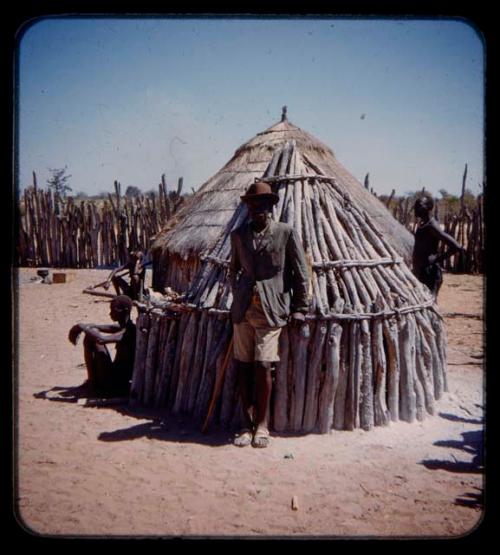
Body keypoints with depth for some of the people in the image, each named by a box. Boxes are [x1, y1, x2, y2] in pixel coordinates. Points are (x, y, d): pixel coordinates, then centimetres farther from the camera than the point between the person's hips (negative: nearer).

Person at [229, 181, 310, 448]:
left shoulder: (286, 233, -1)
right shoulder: (238, 235, 10)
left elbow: (301, 273, 2)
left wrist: (299, 309, 1)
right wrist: (237, 296, 15)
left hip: (271, 310, -4)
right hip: (243, 310, 4)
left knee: (262, 366, -8)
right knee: (243, 367, 4)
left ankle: (262, 425, 7)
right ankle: (248, 424, 16)